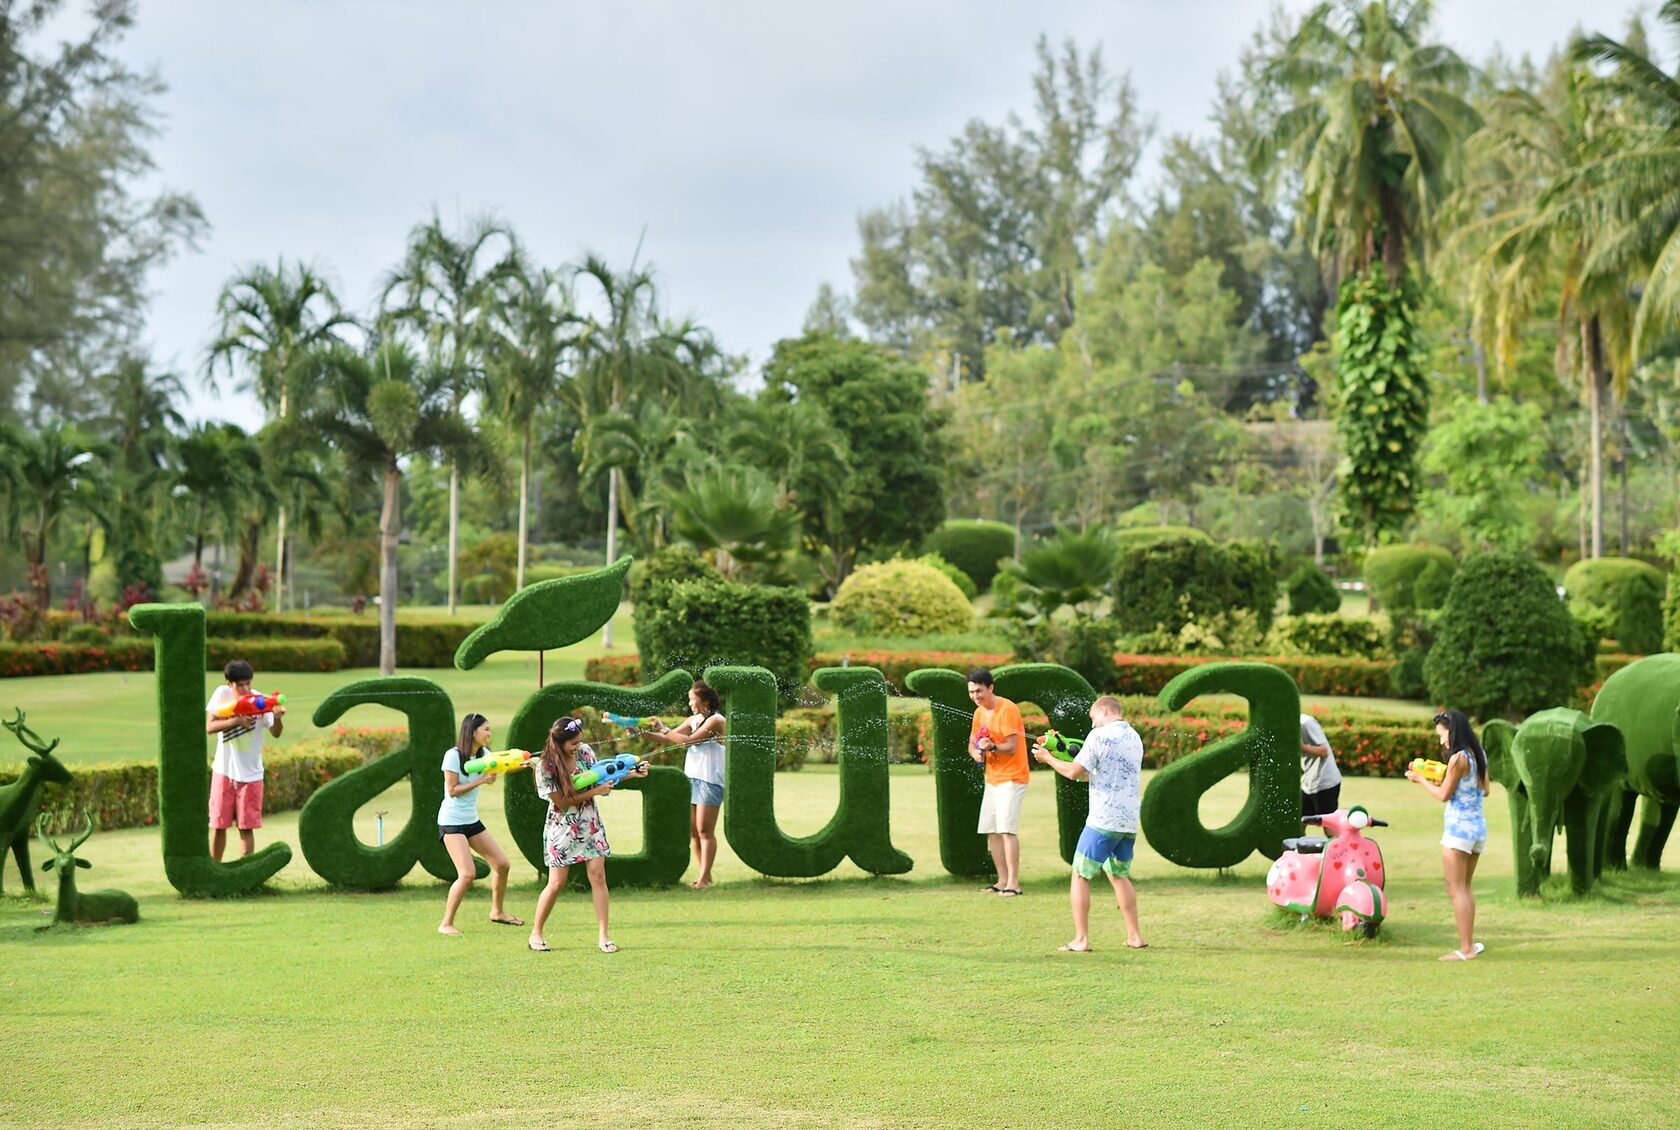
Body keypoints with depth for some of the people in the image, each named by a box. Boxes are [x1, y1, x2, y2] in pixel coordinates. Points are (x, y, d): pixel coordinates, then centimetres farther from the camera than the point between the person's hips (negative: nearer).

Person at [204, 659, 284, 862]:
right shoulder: (222, 694, -8)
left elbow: (275, 733, -19)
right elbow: (209, 726, -13)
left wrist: (277, 719, -42)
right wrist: (236, 721, -28)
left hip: (250, 774, -1)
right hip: (224, 770, 1)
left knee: (246, 827, -1)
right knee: (219, 825, 8)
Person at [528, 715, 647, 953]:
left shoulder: (585, 752, -5)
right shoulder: (546, 767, -18)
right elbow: (561, 801, -17)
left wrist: (632, 773, -3)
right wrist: (595, 792, -21)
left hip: (589, 824, 4)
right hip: (562, 828, -4)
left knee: (598, 876, -4)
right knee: (557, 883, -1)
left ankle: (603, 935, 0)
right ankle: (536, 934, 16)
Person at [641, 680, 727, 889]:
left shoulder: (716, 720, -10)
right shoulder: (694, 720, 15)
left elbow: (689, 740, -18)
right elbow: (670, 739, 13)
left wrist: (663, 729, -13)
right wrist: (645, 733, 1)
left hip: (709, 781, -8)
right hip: (691, 778, 8)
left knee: (705, 831, -7)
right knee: (692, 831, 7)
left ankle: (703, 878, -6)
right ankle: (706, 875, 15)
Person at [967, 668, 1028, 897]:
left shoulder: (1007, 709, -15)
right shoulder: (979, 712, 10)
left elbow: (1011, 747, -18)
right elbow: (972, 742, 16)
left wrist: (992, 747, -37)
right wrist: (975, 752, -7)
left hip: (1011, 778, -9)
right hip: (992, 779, 9)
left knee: (1007, 830, -15)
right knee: (991, 831, 8)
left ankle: (1013, 883, -14)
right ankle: (1002, 880, 15)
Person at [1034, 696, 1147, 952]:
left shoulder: (1100, 736, -10)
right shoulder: (1134, 737, 14)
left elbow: (1074, 772, -12)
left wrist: (1048, 758, 4)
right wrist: (1067, 754, 21)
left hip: (1103, 821, -7)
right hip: (1130, 822, 7)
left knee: (1080, 876, 2)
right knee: (1118, 875, 22)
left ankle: (1081, 940, -4)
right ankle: (1135, 936, 19)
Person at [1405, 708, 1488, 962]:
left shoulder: (1458, 759, -16)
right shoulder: (1479, 756, 8)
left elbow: (1443, 795, -10)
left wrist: (1420, 779, 4)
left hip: (1459, 827, -8)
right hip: (1479, 826, 8)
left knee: (1456, 889, -3)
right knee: (1465, 888, 17)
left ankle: (1466, 949, -5)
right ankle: (1470, 943, 17)